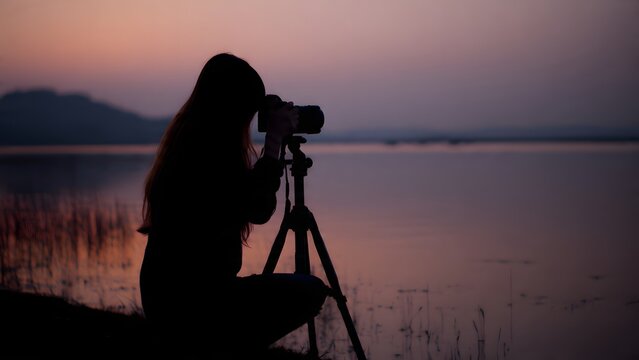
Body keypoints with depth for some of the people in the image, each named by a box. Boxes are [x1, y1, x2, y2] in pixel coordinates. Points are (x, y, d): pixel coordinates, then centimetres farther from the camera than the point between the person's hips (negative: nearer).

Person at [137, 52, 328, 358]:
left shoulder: (186, 141, 9)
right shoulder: (210, 150, -18)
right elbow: (259, 210, -17)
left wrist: (274, 141, 13)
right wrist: (274, 139, -11)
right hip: (192, 303, -10)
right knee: (311, 292, -1)